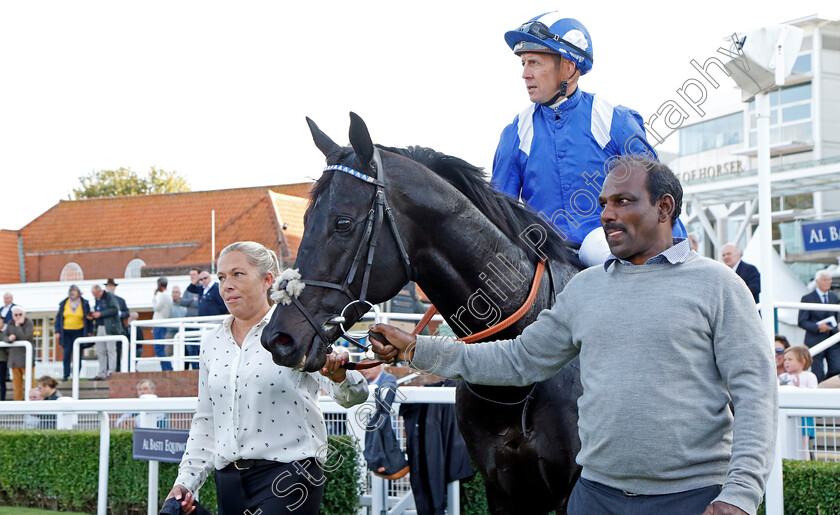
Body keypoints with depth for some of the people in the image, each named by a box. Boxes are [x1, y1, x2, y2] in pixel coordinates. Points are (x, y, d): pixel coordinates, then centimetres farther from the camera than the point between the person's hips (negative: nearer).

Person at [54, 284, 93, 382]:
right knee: (66, 353, -3)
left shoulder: (84, 304, 4)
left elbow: (88, 318, 8)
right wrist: (57, 331, 3)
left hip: (79, 332, -1)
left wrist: (89, 331, 2)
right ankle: (66, 375, 5)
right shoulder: (63, 304, 8)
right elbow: (58, 318, 10)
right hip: (66, 332, 1)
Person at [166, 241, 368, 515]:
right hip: (229, 481, 6)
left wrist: (338, 374, -38)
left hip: (287, 477, -6)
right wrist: (185, 482, 10)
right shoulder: (212, 343, 13)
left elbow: (355, 395, -15)